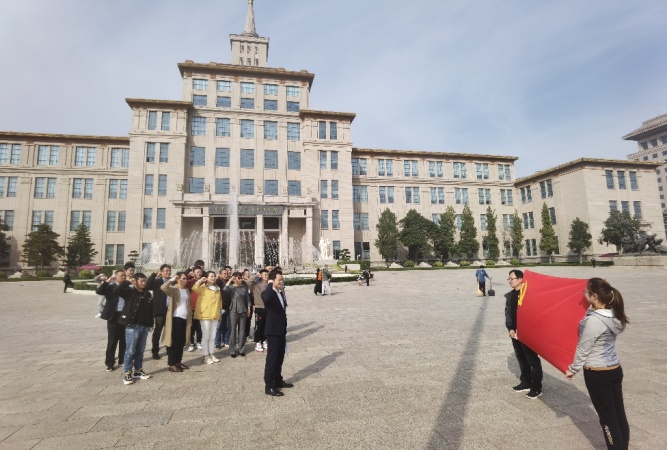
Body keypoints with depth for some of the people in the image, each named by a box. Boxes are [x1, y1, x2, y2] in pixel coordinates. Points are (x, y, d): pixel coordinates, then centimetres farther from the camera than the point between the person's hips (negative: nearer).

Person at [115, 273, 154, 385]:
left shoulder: (148, 294, 8)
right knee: (130, 351, 0)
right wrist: (127, 283, -20)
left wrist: (151, 324, 13)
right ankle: (127, 373, 10)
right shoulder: (129, 292, -6)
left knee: (140, 350, 15)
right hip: (132, 326, -5)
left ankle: (138, 371, 26)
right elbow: (116, 290, -26)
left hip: (144, 326, 5)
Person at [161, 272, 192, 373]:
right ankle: (171, 364, 6)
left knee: (181, 342, 13)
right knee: (174, 341, -1)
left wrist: (190, 317, 13)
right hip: (175, 318, -7)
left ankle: (178, 362, 23)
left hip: (185, 318, 7)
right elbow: (163, 287, -29)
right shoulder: (173, 289, -7)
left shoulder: (187, 290, 14)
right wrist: (172, 279, -23)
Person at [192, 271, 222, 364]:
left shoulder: (217, 288, 12)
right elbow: (194, 288, -25)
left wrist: (219, 310, 16)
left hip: (215, 315, 6)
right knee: (206, 336, 0)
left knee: (212, 336, 12)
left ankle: (211, 354, 21)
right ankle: (206, 356, 8)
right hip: (205, 315, -6)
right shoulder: (203, 287, -5)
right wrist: (200, 281, -23)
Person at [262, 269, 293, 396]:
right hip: (273, 331, -9)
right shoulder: (268, 293, -17)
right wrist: (270, 284, -32)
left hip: (281, 330, 9)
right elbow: (266, 298, -46)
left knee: (279, 357, 18)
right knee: (272, 358, 0)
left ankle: (278, 380, 32)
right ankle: (269, 386, 10)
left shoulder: (281, 293, 11)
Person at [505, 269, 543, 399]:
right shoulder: (509, 295, 9)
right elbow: (508, 313, 10)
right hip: (515, 333, 7)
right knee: (521, 359, 17)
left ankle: (537, 388, 12)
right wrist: (510, 328, 0)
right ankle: (526, 382, 30)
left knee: (533, 360, 3)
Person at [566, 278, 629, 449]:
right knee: (619, 415, 17)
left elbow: (583, 349, -16)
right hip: (615, 369, 8)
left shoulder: (593, 320, -24)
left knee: (607, 418, 7)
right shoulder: (613, 314, -2)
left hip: (597, 374, -8)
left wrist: (572, 369, -3)